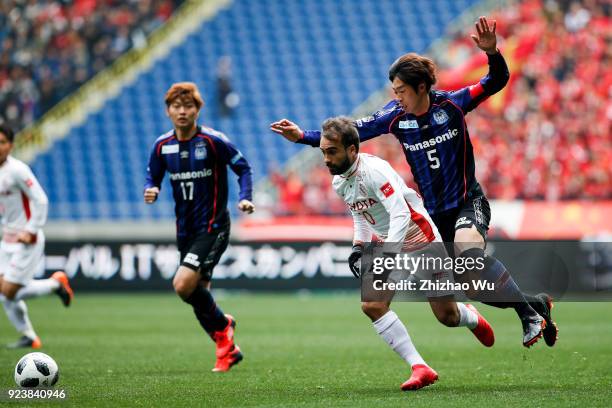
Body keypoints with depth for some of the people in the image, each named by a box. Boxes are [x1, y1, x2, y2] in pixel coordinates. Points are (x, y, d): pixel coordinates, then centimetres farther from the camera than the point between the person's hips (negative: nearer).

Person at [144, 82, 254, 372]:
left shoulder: (213, 140, -12)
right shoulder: (162, 146, 2)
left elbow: (243, 168, -4)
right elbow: (152, 177, 13)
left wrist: (245, 198, -20)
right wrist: (151, 191, -11)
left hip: (213, 228, -6)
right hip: (185, 230, 6)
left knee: (183, 285, -21)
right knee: (199, 295, 11)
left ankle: (222, 326, 5)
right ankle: (228, 349, 30)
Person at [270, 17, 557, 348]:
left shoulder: (451, 104, -10)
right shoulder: (395, 117, -4)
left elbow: (496, 82, -11)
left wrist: (492, 53, -31)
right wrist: (302, 136, -10)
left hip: (468, 203, -4)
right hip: (434, 213, 4)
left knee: (469, 252, -34)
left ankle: (529, 314, -23)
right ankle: (535, 305, 22)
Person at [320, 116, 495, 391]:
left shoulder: (373, 170, -28)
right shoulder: (339, 182, -1)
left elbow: (401, 215, -35)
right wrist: (358, 246, 5)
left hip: (423, 244, -7)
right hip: (390, 247, 7)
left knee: (447, 317, 3)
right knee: (371, 305, -17)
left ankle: (472, 318, 42)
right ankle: (419, 368, -13)